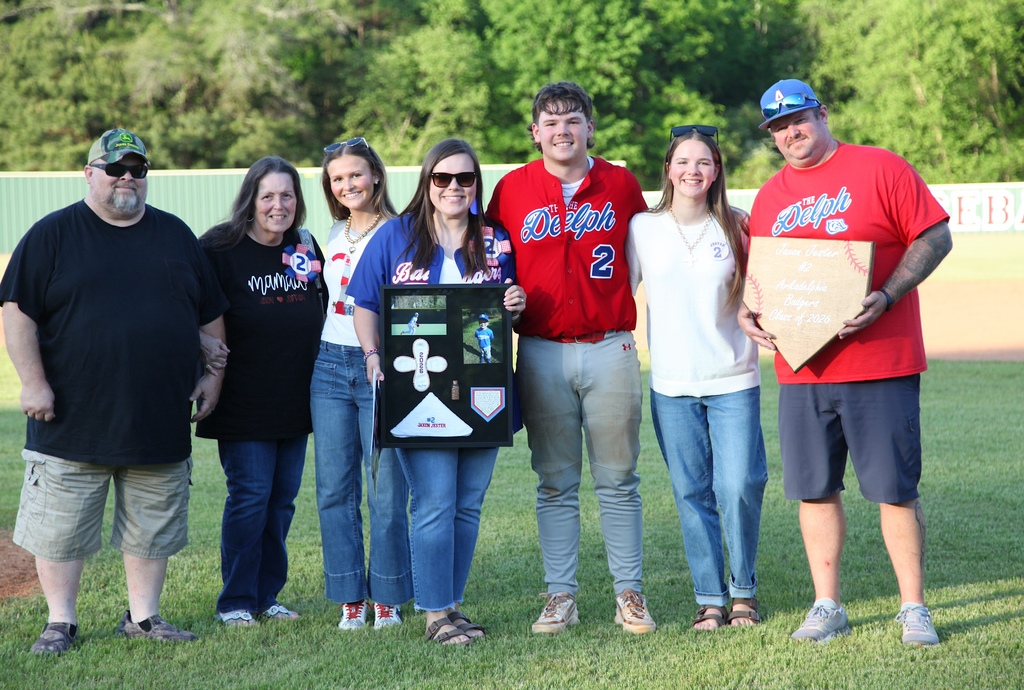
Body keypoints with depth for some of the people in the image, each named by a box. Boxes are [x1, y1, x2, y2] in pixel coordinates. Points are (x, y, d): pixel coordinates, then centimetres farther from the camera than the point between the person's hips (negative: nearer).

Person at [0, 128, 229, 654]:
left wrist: (212, 375, 10)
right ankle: (60, 623, 13)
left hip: (160, 423, 3)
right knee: (60, 529, 2)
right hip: (73, 422, -3)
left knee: (152, 529, 9)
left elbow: (211, 315, 18)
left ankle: (143, 616, 22)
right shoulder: (52, 235, 1)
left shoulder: (176, 236, 12)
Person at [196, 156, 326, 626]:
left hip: (296, 402, 6)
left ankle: (267, 595, 19)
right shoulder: (220, 249, -7)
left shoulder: (307, 250, 9)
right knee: (249, 496, -5)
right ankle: (236, 601, 6)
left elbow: (323, 314, 19)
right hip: (244, 405, -5)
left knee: (282, 499, 9)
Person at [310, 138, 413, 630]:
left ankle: (387, 598, 8)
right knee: (335, 491, 4)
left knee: (386, 492, -3)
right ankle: (349, 599, 12)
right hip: (331, 365, 6)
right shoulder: (335, 235, 15)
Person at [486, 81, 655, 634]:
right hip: (541, 354, 0)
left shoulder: (620, 184, 4)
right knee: (556, 483, 6)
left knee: (618, 480, 4)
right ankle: (560, 596, 12)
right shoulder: (512, 189, 4)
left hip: (610, 349, 0)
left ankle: (630, 594, 11)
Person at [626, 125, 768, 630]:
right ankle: (709, 598, 14)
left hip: (733, 381, -1)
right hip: (670, 385, 1)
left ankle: (743, 590, 13)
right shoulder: (642, 228, 4)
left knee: (739, 488, -6)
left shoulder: (737, 228, 2)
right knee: (692, 494, 4)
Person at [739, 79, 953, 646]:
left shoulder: (881, 170, -1)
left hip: (881, 364, -5)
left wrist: (886, 297, -17)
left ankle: (914, 609, 8)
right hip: (801, 366, 5)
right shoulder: (770, 197, 14)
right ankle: (827, 608, 18)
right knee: (814, 489, 7)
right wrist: (746, 310, -1)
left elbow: (934, 238, -5)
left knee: (896, 489, -2)